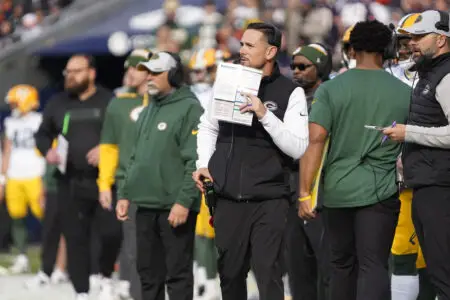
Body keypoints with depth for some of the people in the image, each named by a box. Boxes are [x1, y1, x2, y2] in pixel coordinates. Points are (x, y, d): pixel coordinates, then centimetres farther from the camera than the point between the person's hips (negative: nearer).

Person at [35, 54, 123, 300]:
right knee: (75, 238, 1)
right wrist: (47, 151, 1)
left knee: (111, 233, -11)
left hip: (103, 181, -3)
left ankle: (106, 278, 16)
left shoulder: (108, 102, 2)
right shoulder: (58, 104, 12)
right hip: (71, 184, 3)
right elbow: (42, 134, 21)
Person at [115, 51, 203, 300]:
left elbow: (195, 162, -15)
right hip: (145, 206, 8)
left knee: (177, 273, -5)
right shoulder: (147, 113, 19)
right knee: (148, 272, 13)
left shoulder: (189, 109, -8)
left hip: (175, 208, -8)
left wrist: (184, 201, -20)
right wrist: (124, 194, 15)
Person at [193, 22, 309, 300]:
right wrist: (203, 164, 8)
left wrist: (265, 115, -21)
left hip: (269, 201, -4)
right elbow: (208, 127, 22)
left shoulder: (290, 92, -5)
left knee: (268, 275, -10)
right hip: (229, 200, 4)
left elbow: (299, 148, -13)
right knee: (230, 273, 12)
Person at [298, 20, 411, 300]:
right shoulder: (405, 93, 0)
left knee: (342, 264, 16)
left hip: (337, 190, 1)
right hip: (380, 191, -1)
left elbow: (315, 140, -9)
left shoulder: (330, 89, -2)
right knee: (374, 266, -5)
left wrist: (305, 193, -8)